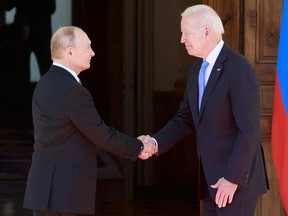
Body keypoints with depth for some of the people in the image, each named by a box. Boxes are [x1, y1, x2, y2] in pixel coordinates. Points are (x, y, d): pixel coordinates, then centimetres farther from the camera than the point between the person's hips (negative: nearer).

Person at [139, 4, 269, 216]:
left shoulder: (239, 69, -18)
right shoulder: (197, 70, 10)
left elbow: (249, 130, -20)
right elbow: (185, 119, 15)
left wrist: (232, 179, -21)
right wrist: (156, 142, -2)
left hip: (236, 177, -9)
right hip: (211, 178, 9)